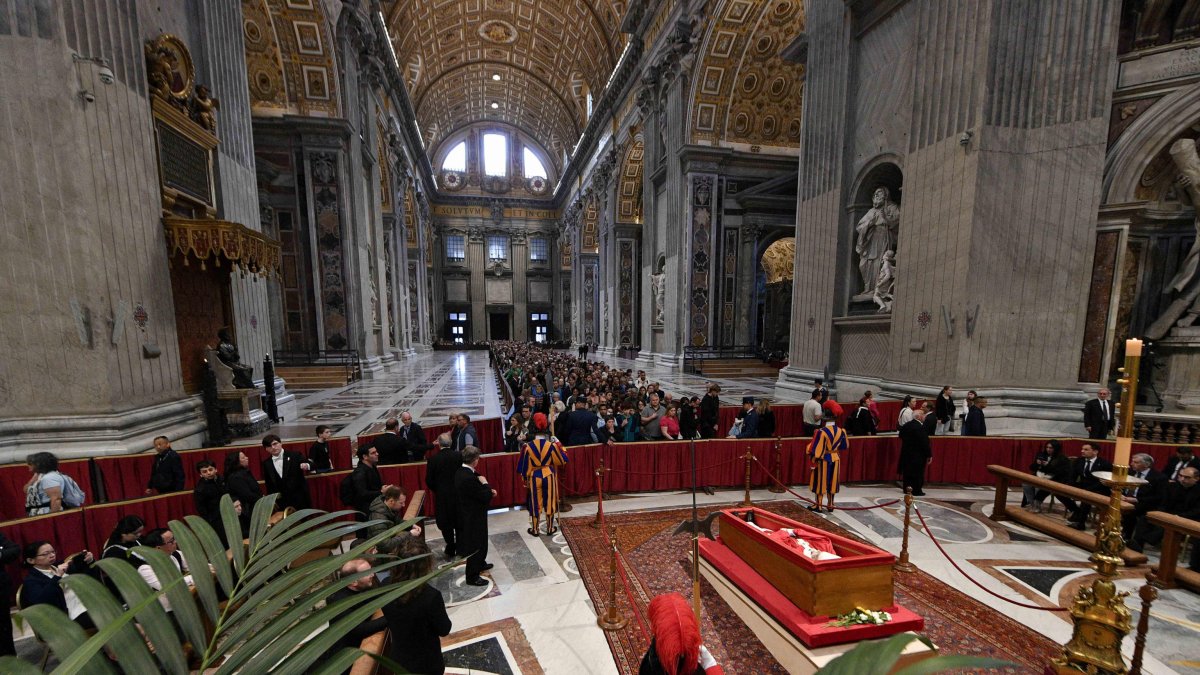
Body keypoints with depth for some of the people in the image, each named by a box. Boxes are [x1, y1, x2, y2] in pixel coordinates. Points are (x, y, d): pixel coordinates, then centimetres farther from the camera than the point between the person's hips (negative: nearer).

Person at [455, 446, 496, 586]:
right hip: (474, 517, -10)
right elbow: (486, 498, -27)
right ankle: (472, 577, 26)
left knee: (480, 542, 28)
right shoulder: (469, 478, -33)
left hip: (469, 514, 10)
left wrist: (488, 491, -1)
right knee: (475, 545, 9)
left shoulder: (461, 472, -3)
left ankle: (480, 564, 48)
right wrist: (485, 483, -14)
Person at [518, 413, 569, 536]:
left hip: (534, 477, 0)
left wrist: (525, 478, 9)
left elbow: (524, 465, -6)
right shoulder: (552, 445, -16)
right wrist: (558, 444, 3)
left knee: (535, 503, 15)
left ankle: (535, 529, 28)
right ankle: (550, 528, 28)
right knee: (549, 502, 16)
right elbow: (563, 460, -5)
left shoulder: (527, 446, -15)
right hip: (549, 476, 0)